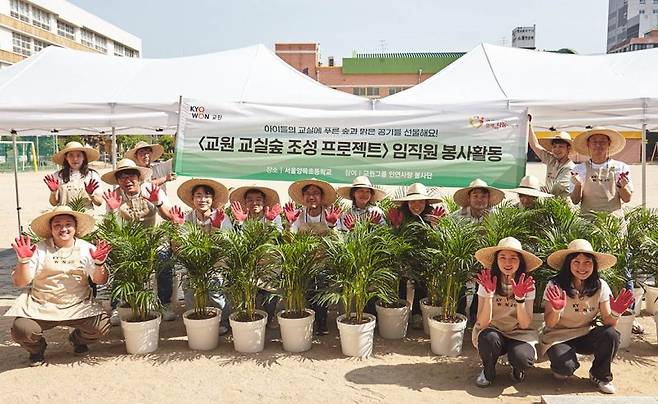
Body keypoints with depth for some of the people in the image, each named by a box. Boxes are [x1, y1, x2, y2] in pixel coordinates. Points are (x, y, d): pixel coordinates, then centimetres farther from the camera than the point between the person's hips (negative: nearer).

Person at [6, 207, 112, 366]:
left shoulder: (87, 249, 4)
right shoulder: (39, 250, 1)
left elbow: (100, 281, -1)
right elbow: (19, 283, -2)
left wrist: (99, 263, -20)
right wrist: (24, 260, -19)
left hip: (79, 306, 1)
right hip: (40, 306, 0)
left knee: (102, 326, -22)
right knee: (21, 329, -26)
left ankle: (78, 339, 17)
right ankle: (37, 348, 14)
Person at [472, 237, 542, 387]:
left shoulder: (527, 285, -10)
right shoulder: (487, 282, -13)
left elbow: (524, 325, -15)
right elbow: (483, 324, -18)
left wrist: (520, 297, -30)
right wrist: (489, 294, -31)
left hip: (517, 334, 1)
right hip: (492, 331, 0)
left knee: (523, 358, -31)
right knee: (489, 338, -35)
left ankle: (517, 369, 8)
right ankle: (488, 371, -2)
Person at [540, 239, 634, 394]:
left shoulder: (600, 286, -6)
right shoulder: (555, 285, -16)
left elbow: (608, 322, -6)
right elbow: (549, 324, -15)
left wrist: (615, 313, -29)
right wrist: (556, 310, -36)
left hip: (586, 335, 4)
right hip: (559, 336, -3)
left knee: (611, 335, -26)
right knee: (566, 366, -31)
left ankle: (600, 376, 1)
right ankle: (560, 367, 9)